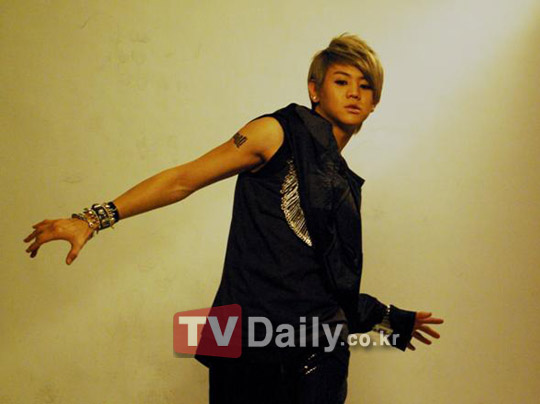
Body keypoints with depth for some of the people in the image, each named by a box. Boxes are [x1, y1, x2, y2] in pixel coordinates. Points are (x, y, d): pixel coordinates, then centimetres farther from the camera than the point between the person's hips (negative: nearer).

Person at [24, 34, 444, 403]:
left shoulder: (344, 183, 16)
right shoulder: (279, 132, -2)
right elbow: (183, 179, -4)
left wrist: (392, 319, 29)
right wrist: (93, 219, -10)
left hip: (320, 352, 6)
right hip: (253, 334, -6)